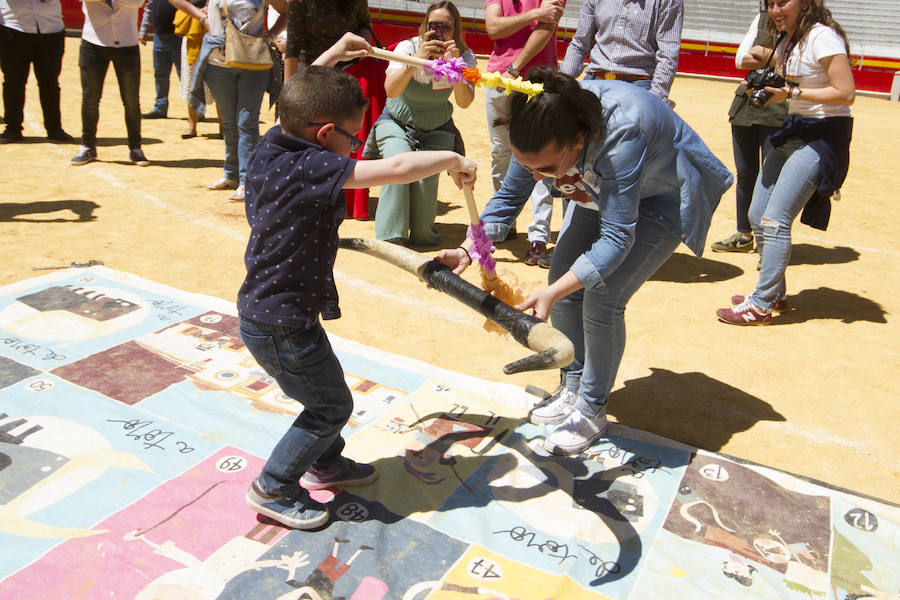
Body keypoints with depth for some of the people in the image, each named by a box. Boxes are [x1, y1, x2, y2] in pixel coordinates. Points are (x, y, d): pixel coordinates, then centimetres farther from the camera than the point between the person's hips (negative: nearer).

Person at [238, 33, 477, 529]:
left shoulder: (270, 148, -1)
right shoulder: (313, 169, -28)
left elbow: (298, 103, 20)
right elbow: (397, 168, -34)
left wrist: (330, 56, 25)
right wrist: (453, 159, -18)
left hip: (260, 311, 9)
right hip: (283, 327, -9)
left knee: (325, 390, 26)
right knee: (332, 406, 10)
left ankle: (324, 465, 46)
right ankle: (272, 488, 23)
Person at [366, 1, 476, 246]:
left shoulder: (464, 56, -12)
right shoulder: (408, 47, -17)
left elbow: (464, 102, -25)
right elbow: (391, 90, -33)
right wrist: (418, 57, -44)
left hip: (437, 129, 1)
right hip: (397, 122, -1)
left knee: (426, 173, -24)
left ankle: (423, 234, -2)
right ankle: (390, 236, -18)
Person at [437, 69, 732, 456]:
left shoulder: (622, 134, -43)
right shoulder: (541, 127, -24)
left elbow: (617, 238, -41)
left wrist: (550, 294, -50)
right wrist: (467, 250, -25)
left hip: (665, 198, -6)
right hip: (600, 189, 7)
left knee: (602, 298, -18)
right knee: (565, 282, -3)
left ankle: (592, 411, 2)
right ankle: (573, 387, 18)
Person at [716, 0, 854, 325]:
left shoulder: (822, 36, -14)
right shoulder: (788, 39, 13)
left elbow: (846, 93, -19)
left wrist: (792, 92, -19)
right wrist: (761, 86, 2)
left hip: (823, 137, -9)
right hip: (794, 132, 9)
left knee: (775, 220, -14)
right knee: (758, 215, 8)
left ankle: (761, 306, -7)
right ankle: (774, 293, 22)